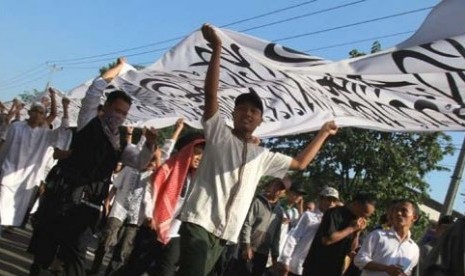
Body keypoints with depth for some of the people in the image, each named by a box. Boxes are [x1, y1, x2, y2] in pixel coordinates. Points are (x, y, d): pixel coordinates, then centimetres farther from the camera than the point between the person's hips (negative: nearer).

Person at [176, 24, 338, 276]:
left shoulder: (262, 156, 19)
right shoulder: (218, 133, 3)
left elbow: (300, 163, 26)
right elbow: (211, 94, -10)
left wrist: (324, 132, 27)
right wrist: (216, 47, -14)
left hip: (225, 232, 6)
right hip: (199, 221, -6)